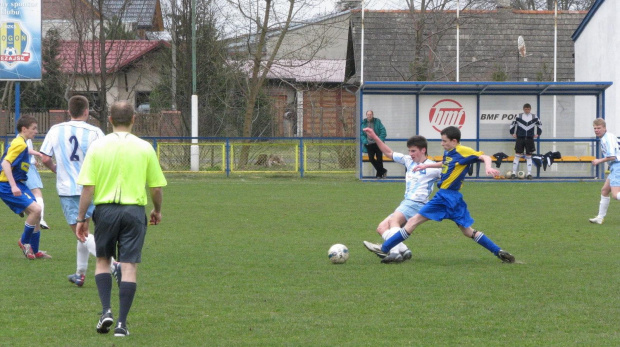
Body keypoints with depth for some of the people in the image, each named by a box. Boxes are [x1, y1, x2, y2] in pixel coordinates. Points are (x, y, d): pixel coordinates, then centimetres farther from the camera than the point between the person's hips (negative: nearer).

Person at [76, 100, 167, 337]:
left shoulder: (97, 147, -2)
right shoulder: (145, 148, -1)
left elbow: (88, 187, -6)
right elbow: (156, 186, 3)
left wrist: (81, 218, 1)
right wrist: (157, 210, 21)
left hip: (105, 210, 0)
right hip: (134, 211, 0)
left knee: (102, 262, 18)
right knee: (129, 267, 2)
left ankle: (106, 311, 2)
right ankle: (122, 323, -1)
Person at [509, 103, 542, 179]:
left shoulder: (534, 117, 5)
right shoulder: (519, 117, 1)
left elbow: (540, 124, 18)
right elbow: (513, 124, 11)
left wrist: (538, 134, 11)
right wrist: (512, 133, 6)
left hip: (529, 139, 1)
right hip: (520, 138, -1)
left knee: (529, 156, 2)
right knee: (517, 155, -4)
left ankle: (529, 173, 3)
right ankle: (514, 173, -2)